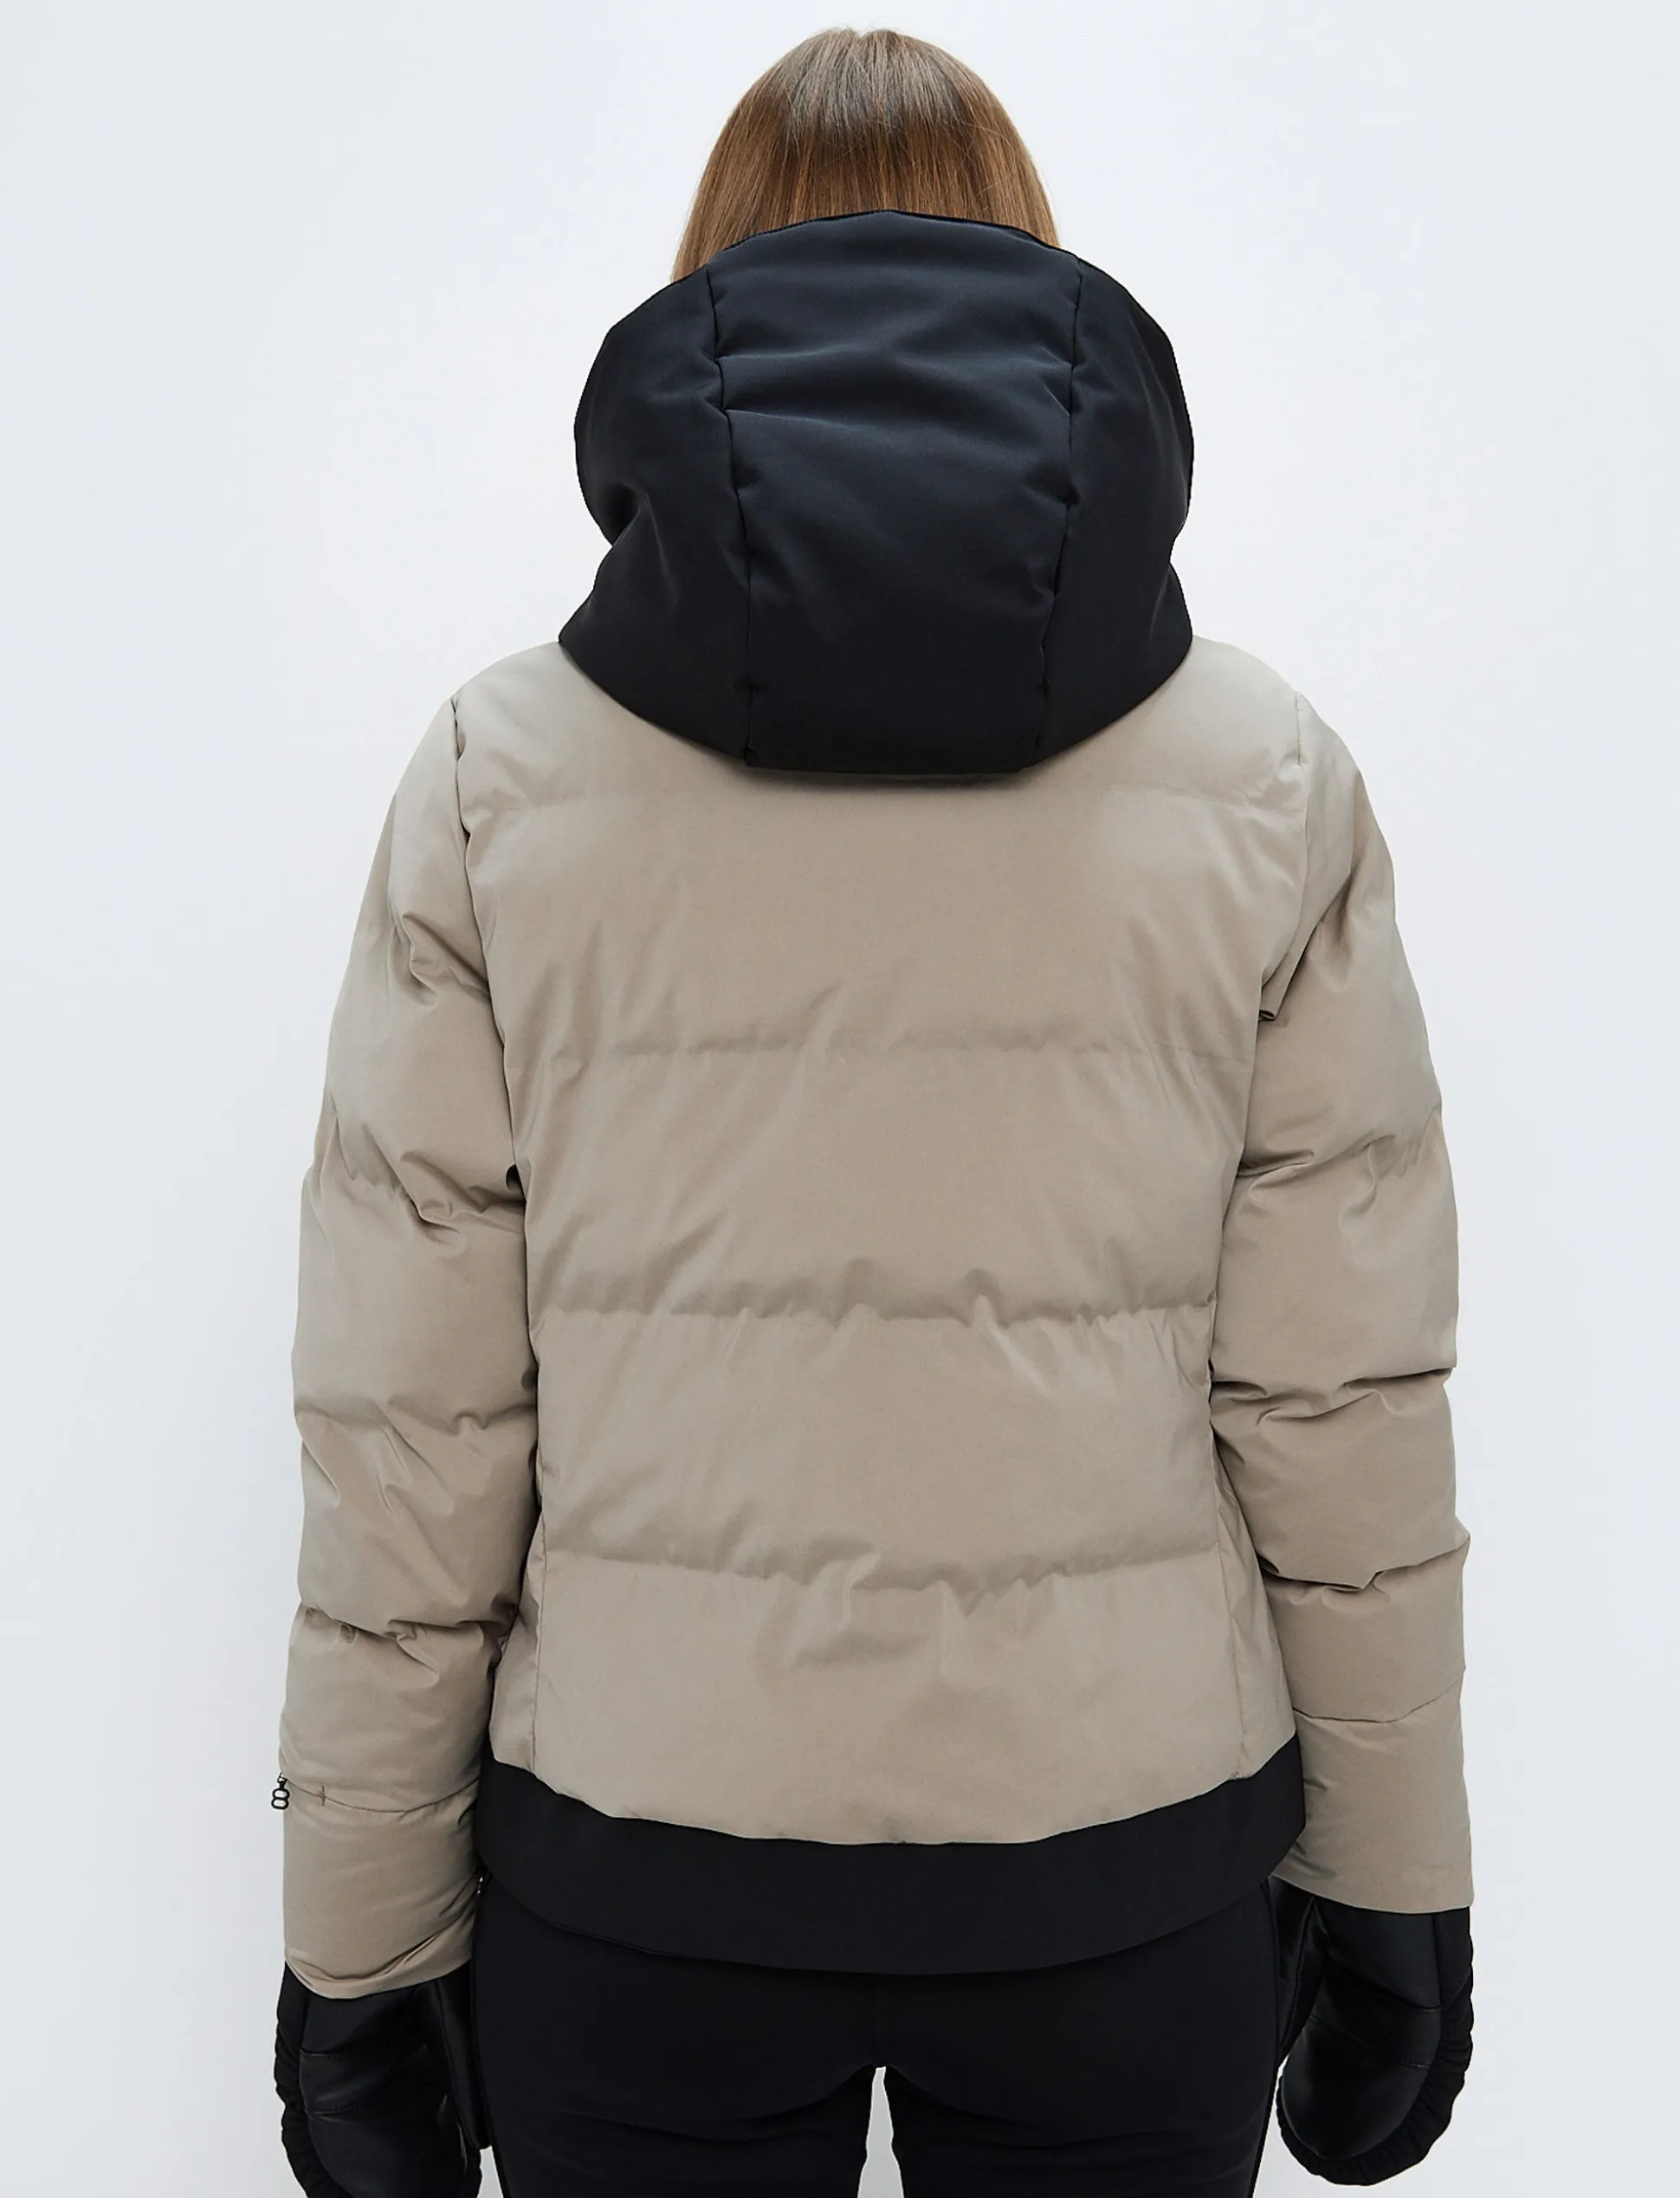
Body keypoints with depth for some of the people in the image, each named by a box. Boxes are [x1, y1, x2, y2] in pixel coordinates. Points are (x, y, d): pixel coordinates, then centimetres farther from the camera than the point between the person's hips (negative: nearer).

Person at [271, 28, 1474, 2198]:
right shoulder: (1269, 779, -6)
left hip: (631, 1872, 0)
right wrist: (1391, 1895, 7)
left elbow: (406, 1438, -7)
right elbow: (1343, 1405, -5)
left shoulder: (497, 776, -8)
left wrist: (359, 1952, 4)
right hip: (1134, 1862, 1)